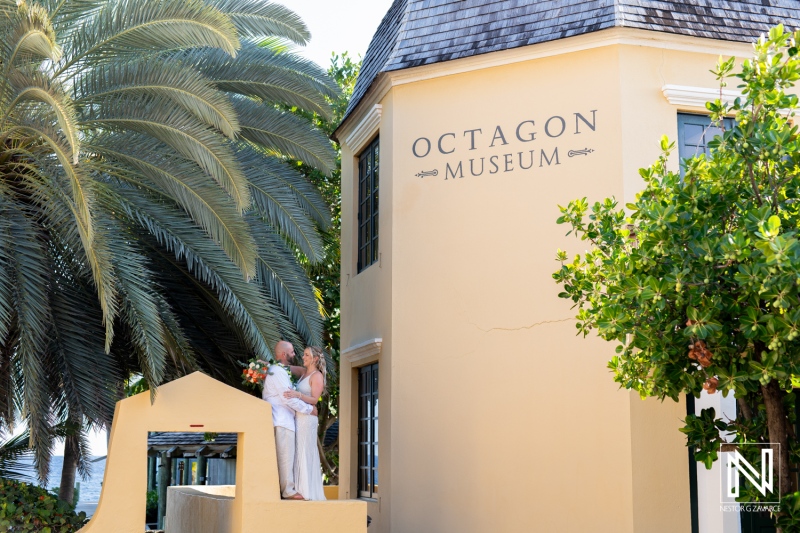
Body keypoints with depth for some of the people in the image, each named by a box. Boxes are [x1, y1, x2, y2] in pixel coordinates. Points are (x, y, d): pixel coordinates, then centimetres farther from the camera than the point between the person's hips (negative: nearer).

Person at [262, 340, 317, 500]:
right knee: (285, 456, -7)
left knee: (277, 457, 10)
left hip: (281, 419, 10)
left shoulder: (274, 370, 20)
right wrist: (309, 409, -8)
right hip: (282, 421, -10)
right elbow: (289, 398, -16)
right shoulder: (278, 372, -12)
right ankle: (288, 491, -6)